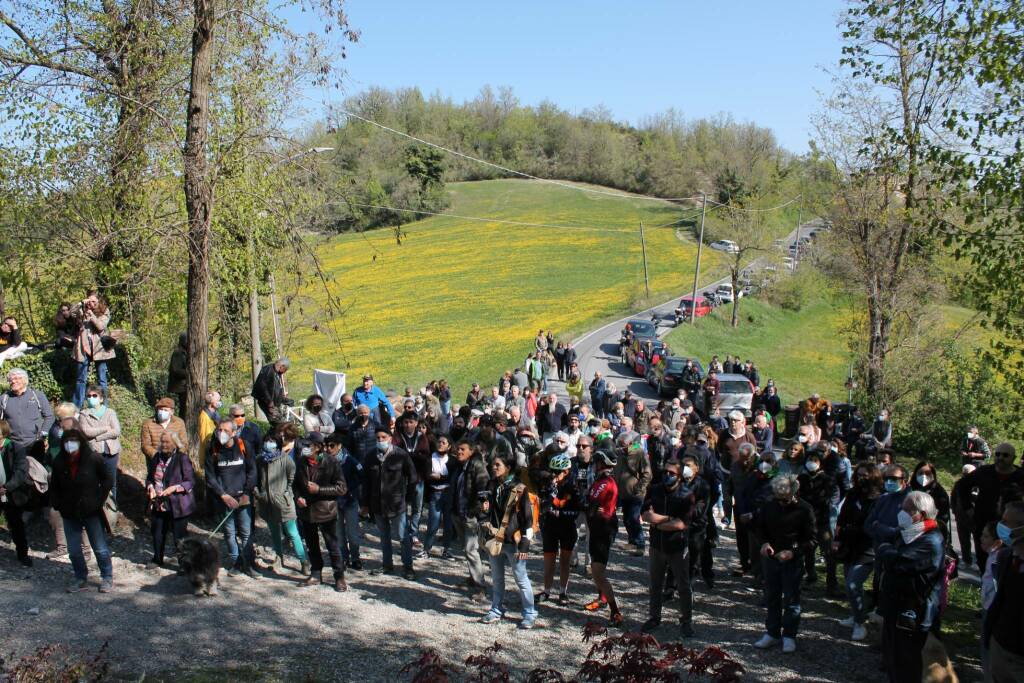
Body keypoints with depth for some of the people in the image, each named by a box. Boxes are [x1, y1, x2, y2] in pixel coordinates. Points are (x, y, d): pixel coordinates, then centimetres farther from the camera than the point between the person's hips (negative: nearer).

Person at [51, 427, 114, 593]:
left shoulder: (93, 460, -11)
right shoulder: (59, 463, 0)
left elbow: (107, 481, -1)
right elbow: (54, 487, 14)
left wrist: (98, 501, -7)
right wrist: (57, 504, 2)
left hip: (91, 512, -4)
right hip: (69, 514, 4)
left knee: (100, 548, 3)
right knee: (73, 550, 9)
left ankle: (107, 578, 17)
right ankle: (81, 579, 24)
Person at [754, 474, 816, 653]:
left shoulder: (804, 509, -13)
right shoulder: (771, 505, -2)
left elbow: (811, 541, -9)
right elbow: (760, 526, 14)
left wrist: (792, 553, -22)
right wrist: (765, 542, -5)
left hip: (793, 560, -4)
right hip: (771, 558, 4)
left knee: (791, 599, 2)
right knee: (771, 597, 12)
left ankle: (789, 636, 14)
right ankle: (772, 633, 22)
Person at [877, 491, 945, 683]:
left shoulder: (931, 542, -22)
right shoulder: (906, 534, 10)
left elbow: (895, 561, -29)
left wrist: (884, 550, -10)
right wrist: (888, 552, -8)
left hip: (910, 615, -9)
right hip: (894, 608, 9)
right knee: (890, 659, 21)